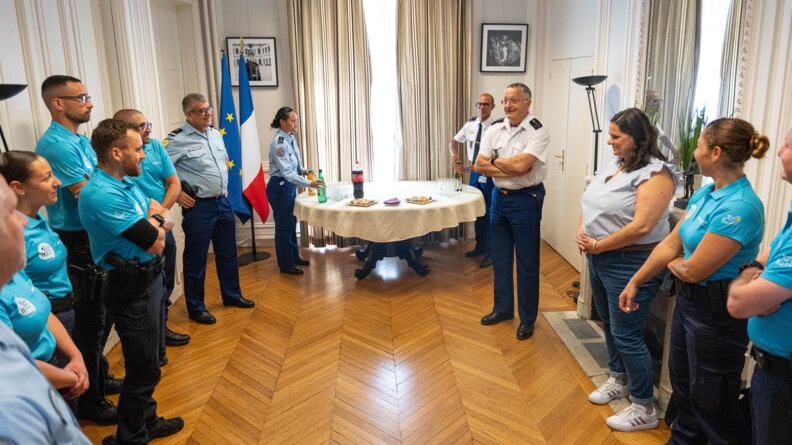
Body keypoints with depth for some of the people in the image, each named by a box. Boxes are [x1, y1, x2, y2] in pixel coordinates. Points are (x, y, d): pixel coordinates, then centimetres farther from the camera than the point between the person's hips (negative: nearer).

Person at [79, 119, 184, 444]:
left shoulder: (125, 182, 6)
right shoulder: (102, 195, -25)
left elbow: (167, 219, 8)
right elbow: (155, 244, -24)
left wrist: (156, 220, -13)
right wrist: (156, 222, -3)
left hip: (147, 278, 10)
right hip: (132, 289, -9)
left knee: (145, 361, 22)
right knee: (143, 368, 2)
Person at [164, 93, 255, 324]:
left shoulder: (216, 134, 8)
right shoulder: (177, 140, -15)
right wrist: (177, 194, -15)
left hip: (222, 202, 7)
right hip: (198, 207, -7)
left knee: (227, 253, 18)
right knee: (196, 259, 5)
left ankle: (232, 295, 35)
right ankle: (196, 308, 20)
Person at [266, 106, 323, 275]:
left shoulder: (291, 138, 6)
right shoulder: (279, 143, -21)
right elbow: (287, 172, -25)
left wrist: (303, 171, -1)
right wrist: (309, 183, -29)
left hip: (290, 186, 9)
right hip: (280, 187, -9)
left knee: (292, 223, 18)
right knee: (284, 225, 2)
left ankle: (294, 257, 32)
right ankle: (286, 265, 14)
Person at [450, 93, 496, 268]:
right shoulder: (470, 124, 2)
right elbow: (453, 141, 14)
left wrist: (466, 169, -22)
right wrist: (455, 154, -8)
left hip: (488, 176, -6)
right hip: (473, 173, 6)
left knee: (489, 214, 0)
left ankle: (490, 253, 14)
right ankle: (479, 247, 32)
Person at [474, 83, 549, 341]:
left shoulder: (538, 132, -14)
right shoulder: (495, 129, 3)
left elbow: (520, 165, -27)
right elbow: (480, 166, -5)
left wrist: (494, 160, -10)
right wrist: (510, 168, -16)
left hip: (525, 200, -6)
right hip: (499, 197, 6)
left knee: (527, 262, 5)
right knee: (500, 258, 16)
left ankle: (528, 318, 21)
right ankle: (502, 308, 34)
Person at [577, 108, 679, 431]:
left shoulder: (655, 174, -18)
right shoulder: (614, 166, 9)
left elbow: (641, 227, -26)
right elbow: (590, 205, 13)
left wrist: (598, 246, -17)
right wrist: (582, 235, -5)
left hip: (630, 265, -8)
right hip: (599, 259, 9)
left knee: (627, 335, -1)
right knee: (609, 325, 20)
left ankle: (644, 409, 16)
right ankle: (619, 380, 41)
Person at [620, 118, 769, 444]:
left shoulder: (739, 207, -26)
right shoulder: (704, 193, 2)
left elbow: (693, 270, -24)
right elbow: (670, 244, 7)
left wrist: (674, 264, -1)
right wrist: (634, 283, 10)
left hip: (715, 314, -9)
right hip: (687, 301, 9)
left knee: (711, 404, 9)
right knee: (682, 387, 24)